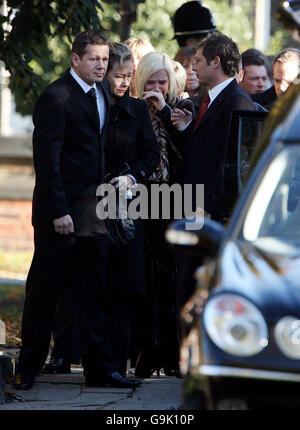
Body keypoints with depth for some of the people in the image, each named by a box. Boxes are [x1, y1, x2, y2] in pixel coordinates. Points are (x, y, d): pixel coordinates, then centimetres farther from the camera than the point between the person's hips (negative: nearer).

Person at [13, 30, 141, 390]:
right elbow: (46, 161, -16)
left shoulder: (102, 91, 11)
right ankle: (27, 370, 10)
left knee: (95, 293, 8)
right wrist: (58, 211, -19)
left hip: (92, 210, 7)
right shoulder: (56, 99, -14)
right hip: (61, 209, -7)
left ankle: (99, 368, 13)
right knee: (43, 291, 2)